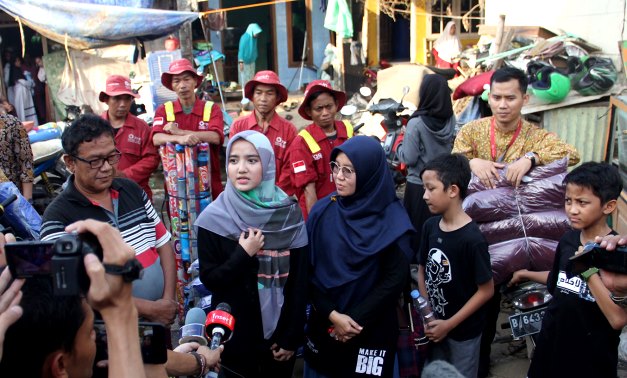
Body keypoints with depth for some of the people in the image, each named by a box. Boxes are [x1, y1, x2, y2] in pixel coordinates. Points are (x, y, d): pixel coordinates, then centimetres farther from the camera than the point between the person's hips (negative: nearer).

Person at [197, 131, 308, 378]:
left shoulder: (289, 214, -7)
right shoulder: (214, 218, -9)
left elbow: (299, 281, -5)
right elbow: (209, 279, -7)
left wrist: (292, 337, -5)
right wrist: (244, 254, -21)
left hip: (279, 332, 1)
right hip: (234, 335, -1)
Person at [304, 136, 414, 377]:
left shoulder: (392, 220, -12)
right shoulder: (322, 211, -5)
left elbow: (396, 278, -12)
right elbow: (308, 269, -5)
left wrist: (357, 320, -13)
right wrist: (331, 314, -13)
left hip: (372, 330, -2)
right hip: (323, 324, 3)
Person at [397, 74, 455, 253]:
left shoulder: (417, 123, -18)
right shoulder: (452, 120, -3)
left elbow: (409, 158, -16)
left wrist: (399, 147, 2)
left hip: (419, 186, -5)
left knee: (416, 231, 9)